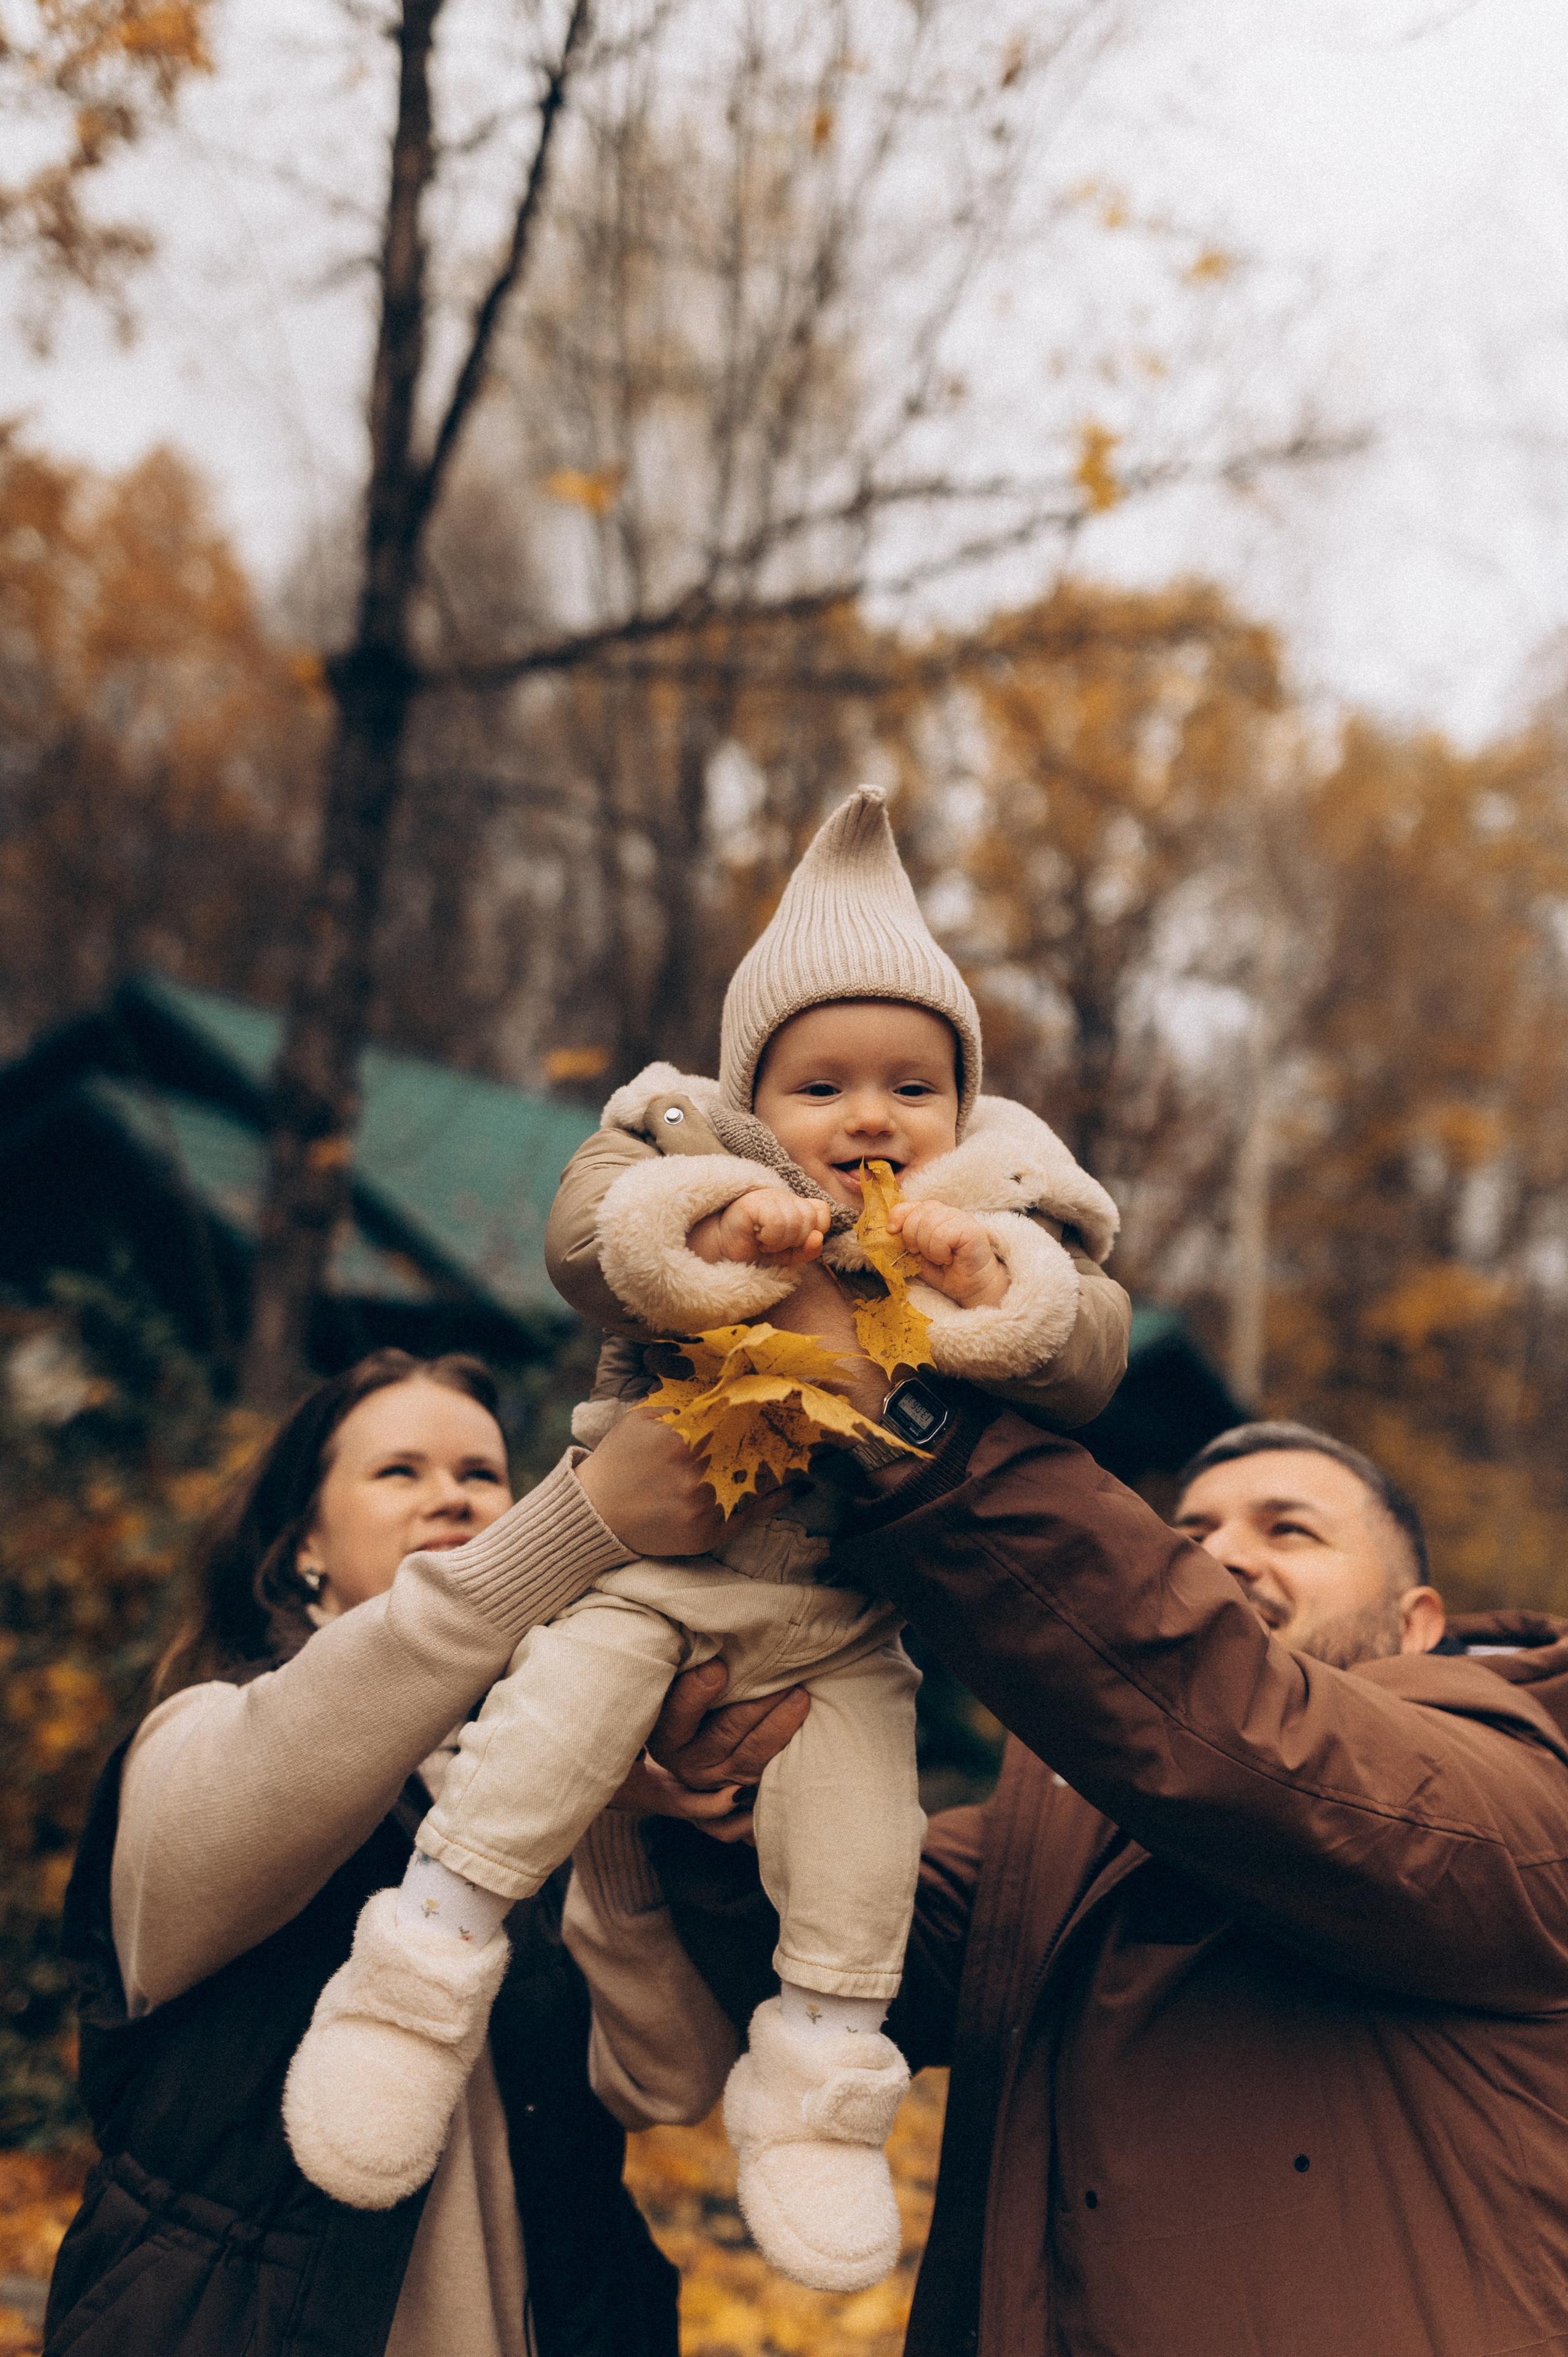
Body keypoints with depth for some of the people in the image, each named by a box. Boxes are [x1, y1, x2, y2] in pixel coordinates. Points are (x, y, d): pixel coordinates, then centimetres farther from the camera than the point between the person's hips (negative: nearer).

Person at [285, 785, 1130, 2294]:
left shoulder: (1005, 1217, 4)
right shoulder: (699, 1149, 1)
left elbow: (1091, 1360, -9)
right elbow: (582, 1233, -16)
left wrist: (993, 1286, -28)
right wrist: (712, 1228, -33)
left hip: (843, 1611, 2)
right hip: (656, 1546, -1)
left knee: (858, 1816, -9)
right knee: (568, 1698, -22)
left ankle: (820, 2071, 12)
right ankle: (422, 1969, -6)